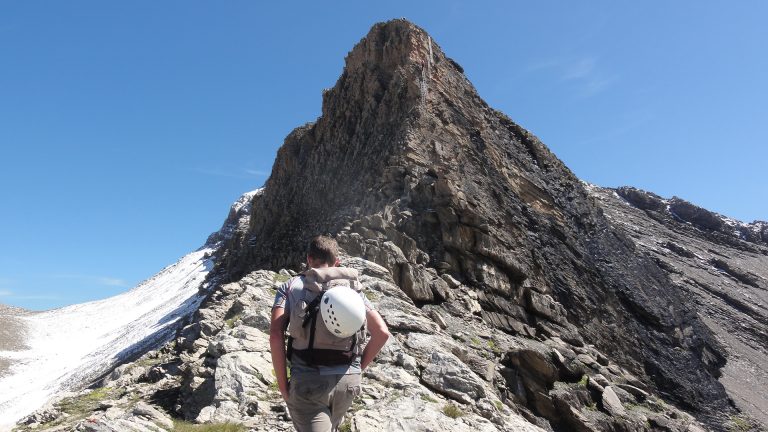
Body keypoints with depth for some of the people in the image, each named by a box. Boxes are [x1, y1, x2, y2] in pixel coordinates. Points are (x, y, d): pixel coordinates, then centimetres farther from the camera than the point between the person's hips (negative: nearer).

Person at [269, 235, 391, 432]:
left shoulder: (291, 286, 4)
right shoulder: (353, 287, 10)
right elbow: (382, 332, 2)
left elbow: (276, 335, -10)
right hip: (349, 380, 4)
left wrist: (283, 386, -1)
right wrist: (358, 368, 12)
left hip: (308, 381, -3)